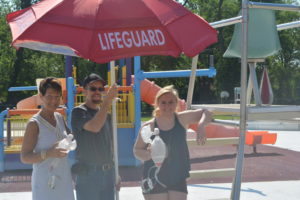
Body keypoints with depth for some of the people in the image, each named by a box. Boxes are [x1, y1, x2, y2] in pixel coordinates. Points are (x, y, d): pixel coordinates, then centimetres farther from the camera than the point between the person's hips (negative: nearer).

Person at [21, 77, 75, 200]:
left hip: (64, 179, 7)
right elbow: (24, 157, -14)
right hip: (45, 182, -7)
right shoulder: (34, 123, -12)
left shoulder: (60, 118, 7)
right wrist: (48, 154, -28)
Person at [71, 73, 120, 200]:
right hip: (87, 173, -7)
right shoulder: (78, 112, -7)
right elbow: (94, 127, -26)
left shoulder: (106, 115, 15)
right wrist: (108, 100, -25)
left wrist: (116, 174, 16)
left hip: (108, 172, 7)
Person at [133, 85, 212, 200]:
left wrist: (201, 126, -17)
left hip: (178, 180, 2)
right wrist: (149, 153, -22)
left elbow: (205, 113, 4)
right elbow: (137, 151, -1)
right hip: (155, 181, -2)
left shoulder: (182, 119, -1)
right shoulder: (149, 127, -7)